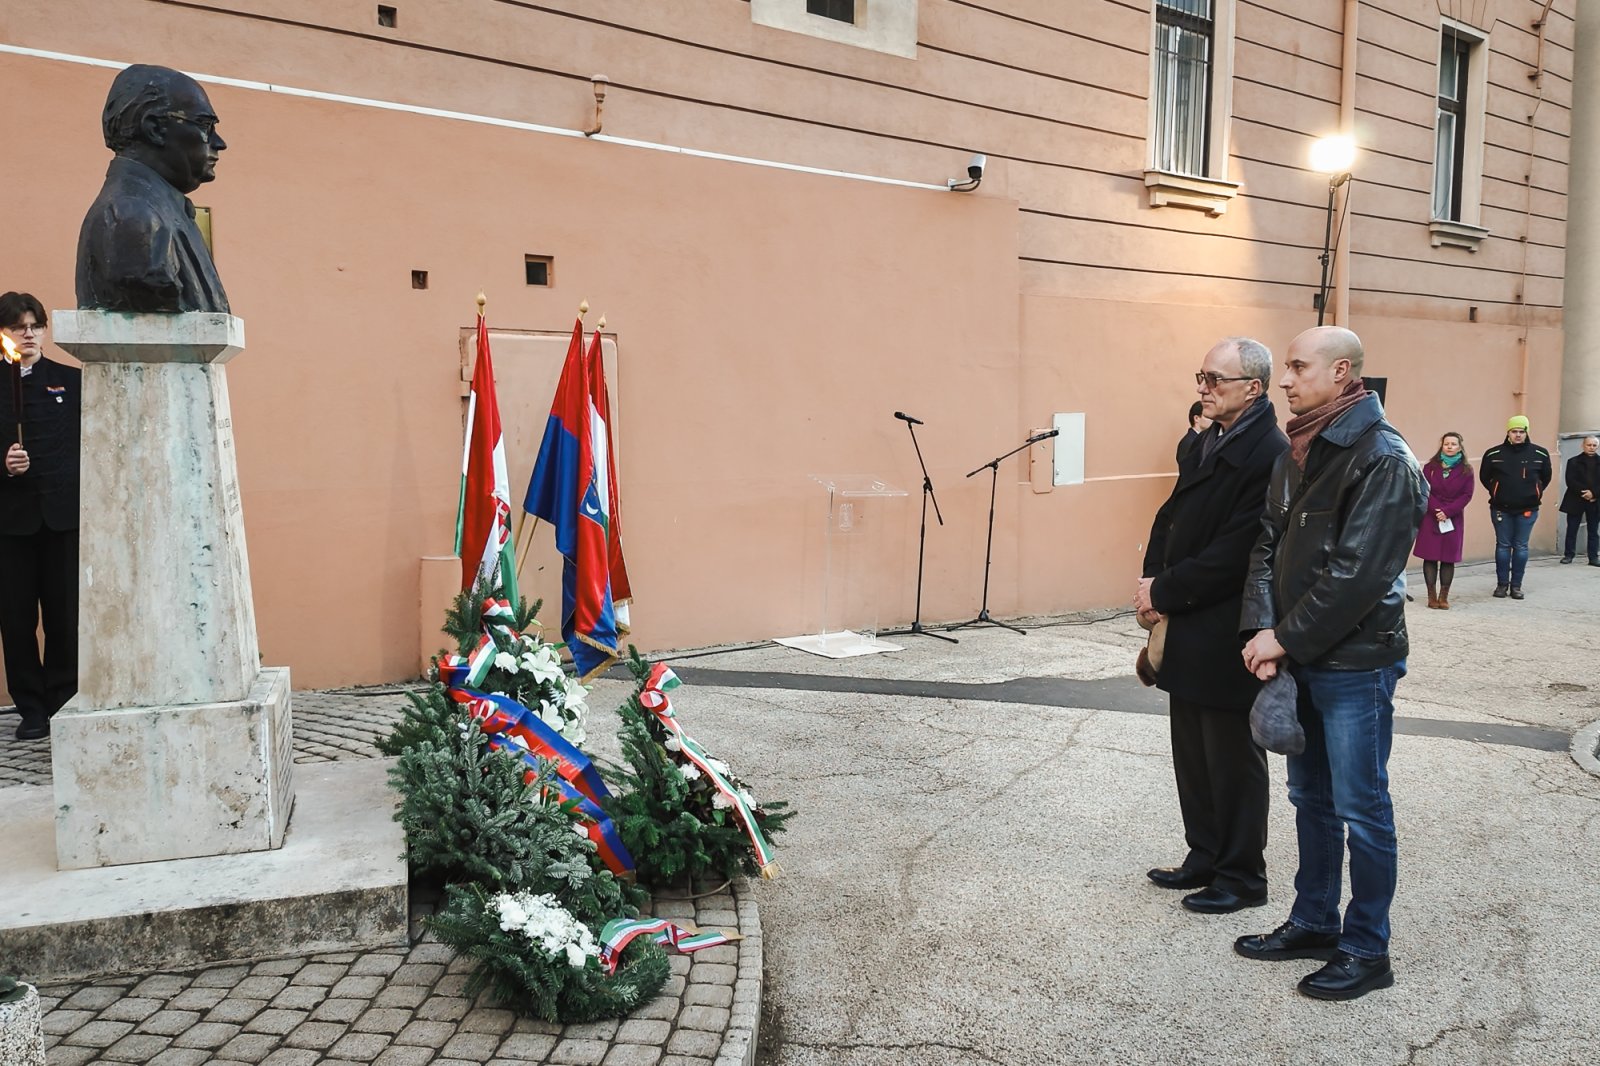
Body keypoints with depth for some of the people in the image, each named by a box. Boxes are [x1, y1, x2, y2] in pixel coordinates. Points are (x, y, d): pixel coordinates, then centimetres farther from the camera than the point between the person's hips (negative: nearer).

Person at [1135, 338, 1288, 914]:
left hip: (1227, 638, -9)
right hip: (1188, 633, 9)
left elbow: (1232, 555, -23)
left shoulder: (1270, 455, -19)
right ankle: (1204, 858, 34)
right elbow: (1171, 516, 14)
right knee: (1192, 755, 18)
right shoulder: (1207, 443, 11)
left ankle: (1241, 877, 22)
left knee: (1233, 759, 6)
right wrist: (1152, 579, -2)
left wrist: (1164, 592, -16)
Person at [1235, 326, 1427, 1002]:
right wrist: (1262, 630, -8)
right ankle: (1314, 921, 33)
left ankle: (1366, 950, 19)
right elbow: (1268, 545, 6)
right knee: (1310, 798, 18)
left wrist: (1287, 639, -17)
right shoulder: (1297, 455, 9)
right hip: (1300, 660, 8)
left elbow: (1358, 573, -21)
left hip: (1356, 665, -8)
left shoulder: (1382, 459, -16)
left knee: (1360, 808, 4)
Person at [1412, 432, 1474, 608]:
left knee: (1449, 558, 1)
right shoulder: (1431, 467, 3)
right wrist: (1436, 510, -16)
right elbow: (1425, 491, -3)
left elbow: (1467, 495, -3)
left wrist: (1448, 512, -13)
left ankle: (1444, 597, 6)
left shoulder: (1466, 470, 3)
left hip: (1453, 519, 0)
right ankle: (1432, 596, 5)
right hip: (1430, 518, 0)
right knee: (1430, 556, -1)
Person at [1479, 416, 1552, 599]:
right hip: (1501, 508, 0)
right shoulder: (1493, 454, -4)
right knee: (1503, 546, 5)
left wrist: (1534, 494, 9)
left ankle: (1516, 585, 11)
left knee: (1521, 547, 5)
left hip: (1527, 509, 0)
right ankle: (1502, 584, 12)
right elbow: (1484, 477, 10)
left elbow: (1545, 478, 13)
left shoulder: (1540, 454, -2)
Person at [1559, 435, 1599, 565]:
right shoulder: (1573, 461, 5)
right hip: (1575, 500, -1)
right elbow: (1570, 481, -5)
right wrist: (1583, 493, -16)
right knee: (1571, 529, 2)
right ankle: (1568, 555, 8)